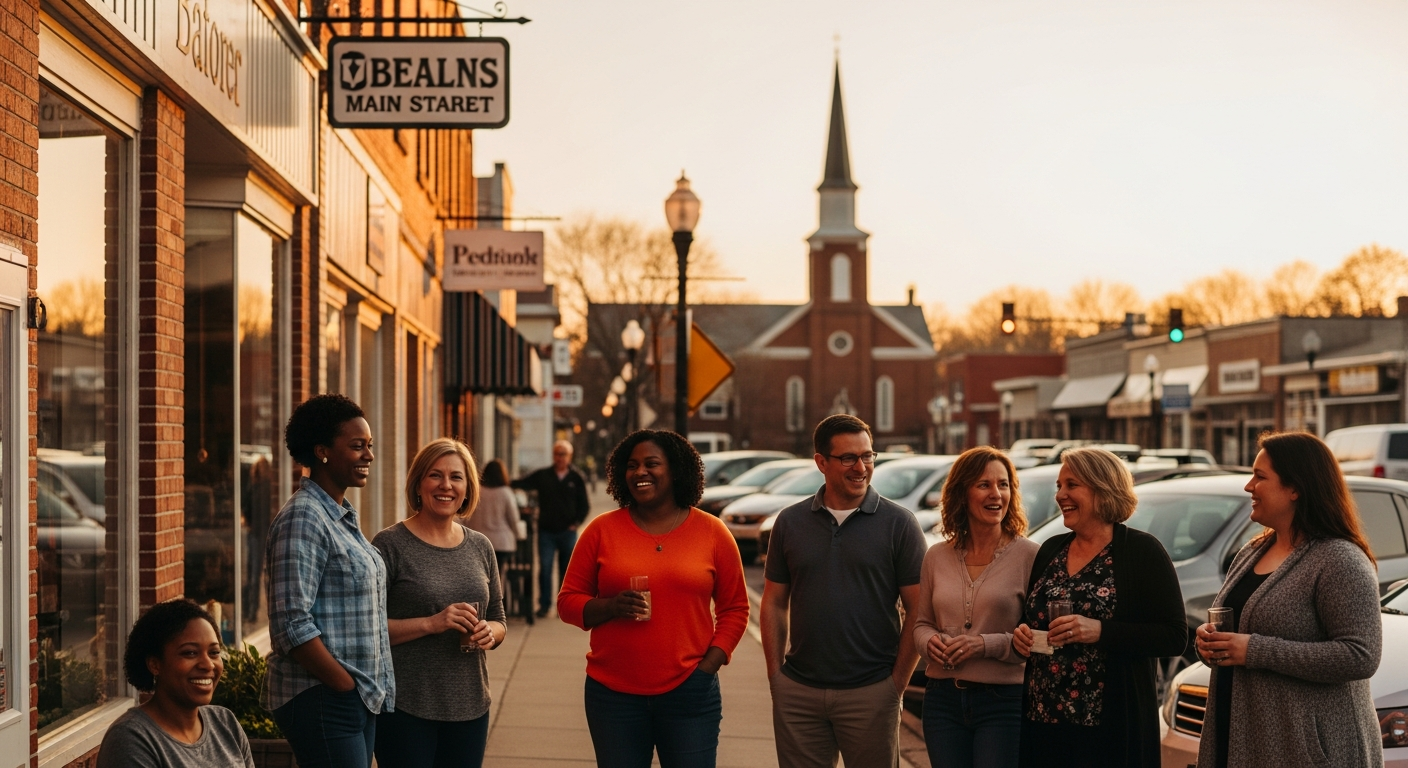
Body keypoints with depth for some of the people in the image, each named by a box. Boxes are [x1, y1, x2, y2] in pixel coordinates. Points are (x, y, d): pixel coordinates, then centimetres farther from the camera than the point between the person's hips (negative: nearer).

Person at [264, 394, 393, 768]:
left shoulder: (342, 517, 15)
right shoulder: (303, 518, -14)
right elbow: (292, 625, -21)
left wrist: (367, 690, 13)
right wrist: (346, 685, -17)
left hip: (358, 701, 9)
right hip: (323, 702, -9)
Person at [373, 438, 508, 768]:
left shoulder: (480, 547, 9)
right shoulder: (390, 545, -6)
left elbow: (498, 620, 17)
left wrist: (489, 633, -5)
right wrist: (431, 623, -21)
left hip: (470, 706, 5)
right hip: (406, 708, -5)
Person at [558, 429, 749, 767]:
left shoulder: (712, 533, 3)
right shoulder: (602, 530, 2)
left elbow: (735, 609, 7)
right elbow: (568, 602, 5)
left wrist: (709, 666, -5)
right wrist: (610, 606, -15)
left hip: (689, 695, 0)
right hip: (613, 694, 1)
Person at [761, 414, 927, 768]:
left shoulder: (898, 523, -2)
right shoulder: (790, 522, 6)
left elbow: (918, 610, -2)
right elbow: (774, 603, 11)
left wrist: (897, 682, -6)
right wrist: (775, 674, 3)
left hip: (869, 694, -2)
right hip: (797, 693, 2)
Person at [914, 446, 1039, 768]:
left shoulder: (1029, 556, -5)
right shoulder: (937, 557, 8)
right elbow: (921, 623, 15)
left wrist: (988, 644, -19)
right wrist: (929, 641, -6)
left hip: (1003, 702, -4)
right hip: (943, 701, 4)